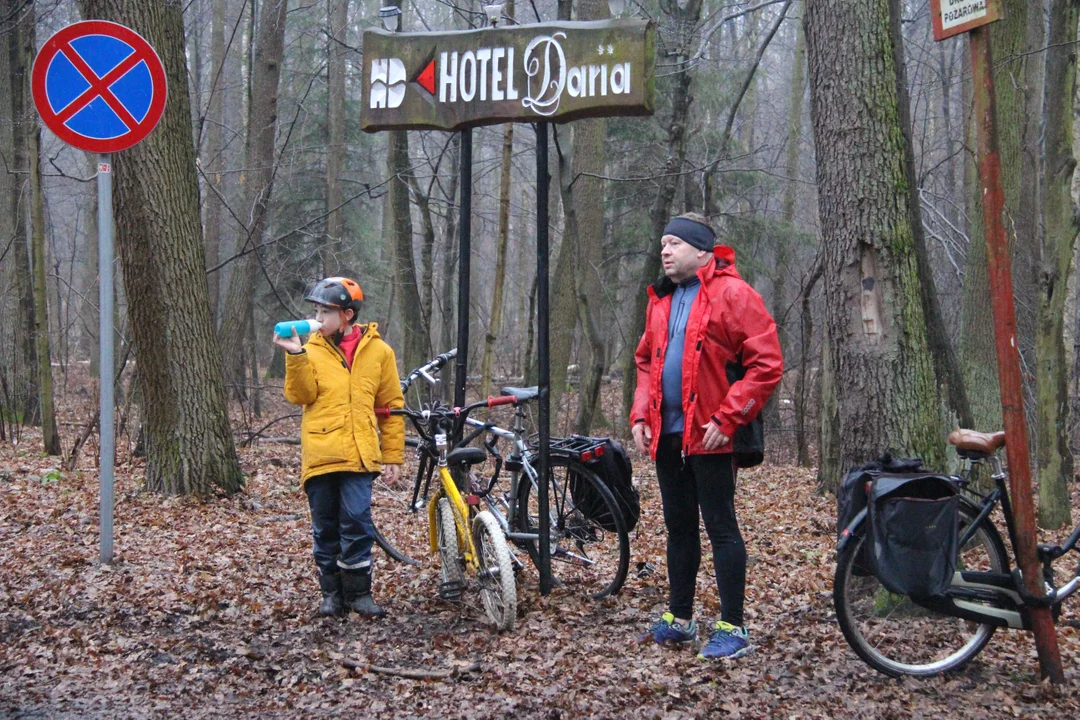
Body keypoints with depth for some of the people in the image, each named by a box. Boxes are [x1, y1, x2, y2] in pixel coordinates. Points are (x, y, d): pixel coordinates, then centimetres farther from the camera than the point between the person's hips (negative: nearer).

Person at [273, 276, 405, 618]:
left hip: (358, 455, -1)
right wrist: (296, 356, -16)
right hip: (319, 454, 1)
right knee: (325, 528, 7)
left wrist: (393, 456, 7)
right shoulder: (312, 349, 8)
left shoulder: (377, 351, 6)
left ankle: (359, 592, 4)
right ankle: (332, 592, 18)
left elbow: (392, 407, 10)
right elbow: (300, 395, -3)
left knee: (357, 523, -7)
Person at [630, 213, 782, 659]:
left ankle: (733, 629, 2)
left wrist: (727, 418, -17)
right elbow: (646, 361, 24)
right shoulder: (661, 300, 14)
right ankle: (679, 621, 25)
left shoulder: (731, 295, -9)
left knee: (721, 528, -4)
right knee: (679, 526, 15)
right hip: (667, 434, 8)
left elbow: (766, 364, -14)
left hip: (710, 435, -8)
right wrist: (640, 415, 10)